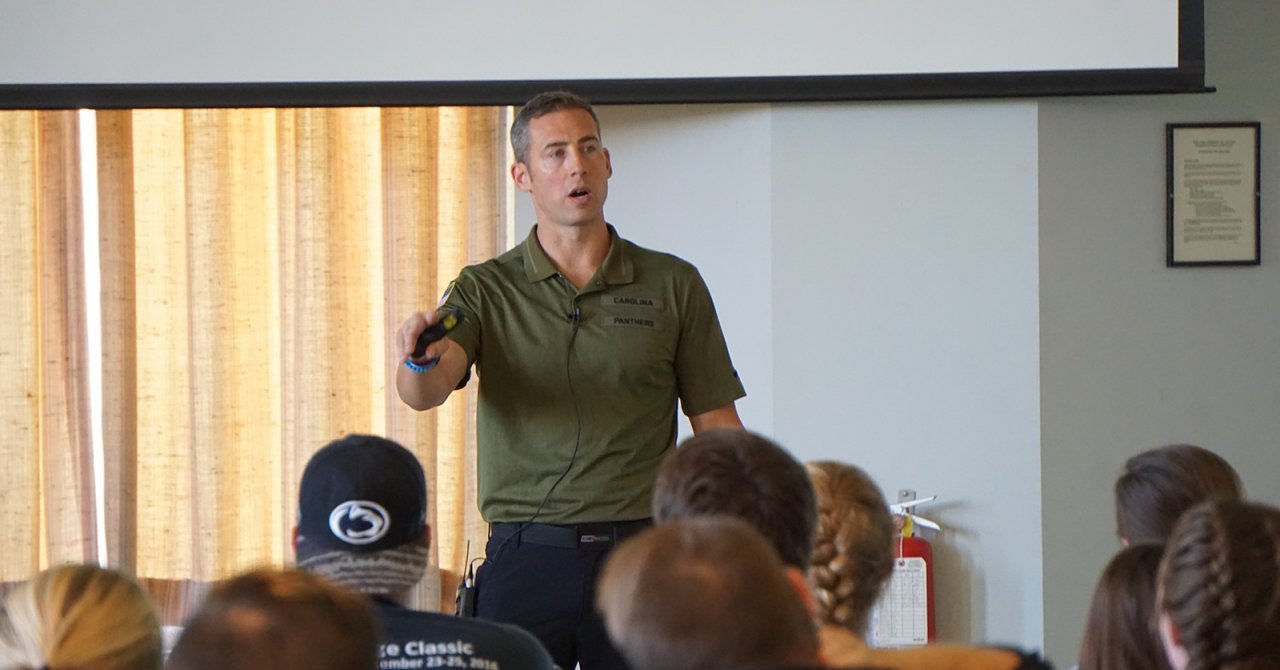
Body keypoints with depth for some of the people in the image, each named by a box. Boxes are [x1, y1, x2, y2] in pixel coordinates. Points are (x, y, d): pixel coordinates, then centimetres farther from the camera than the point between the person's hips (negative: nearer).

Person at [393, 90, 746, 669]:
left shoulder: (674, 285, 9)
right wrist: (419, 361, -34)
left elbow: (719, 431, 9)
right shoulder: (485, 290, 7)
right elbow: (425, 393, -10)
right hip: (524, 559, 0)